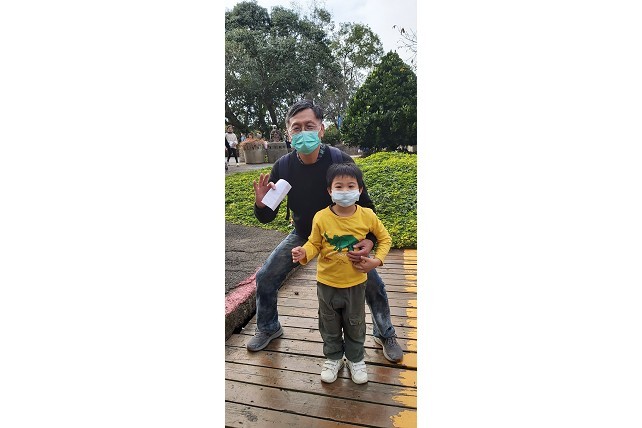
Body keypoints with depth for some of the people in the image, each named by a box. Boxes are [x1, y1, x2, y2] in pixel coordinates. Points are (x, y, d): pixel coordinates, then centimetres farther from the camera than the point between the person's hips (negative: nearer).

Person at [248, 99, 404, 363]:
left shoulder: (341, 161, -27)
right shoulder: (283, 167, -21)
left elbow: (366, 205, -17)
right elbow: (267, 218, -12)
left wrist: (369, 240, -35)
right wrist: (260, 203, -37)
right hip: (302, 235, 2)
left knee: (372, 283, -7)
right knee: (265, 279, 1)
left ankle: (385, 335, 23)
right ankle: (268, 329, 30)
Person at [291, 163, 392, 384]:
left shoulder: (367, 216, -13)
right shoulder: (321, 218, -16)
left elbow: (384, 238, 2)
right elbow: (315, 244, -5)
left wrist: (377, 259, -11)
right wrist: (304, 252, -26)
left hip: (355, 283, 0)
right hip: (327, 283, 0)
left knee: (355, 325, 19)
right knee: (330, 325, 19)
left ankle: (355, 359, 44)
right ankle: (333, 358, 44)